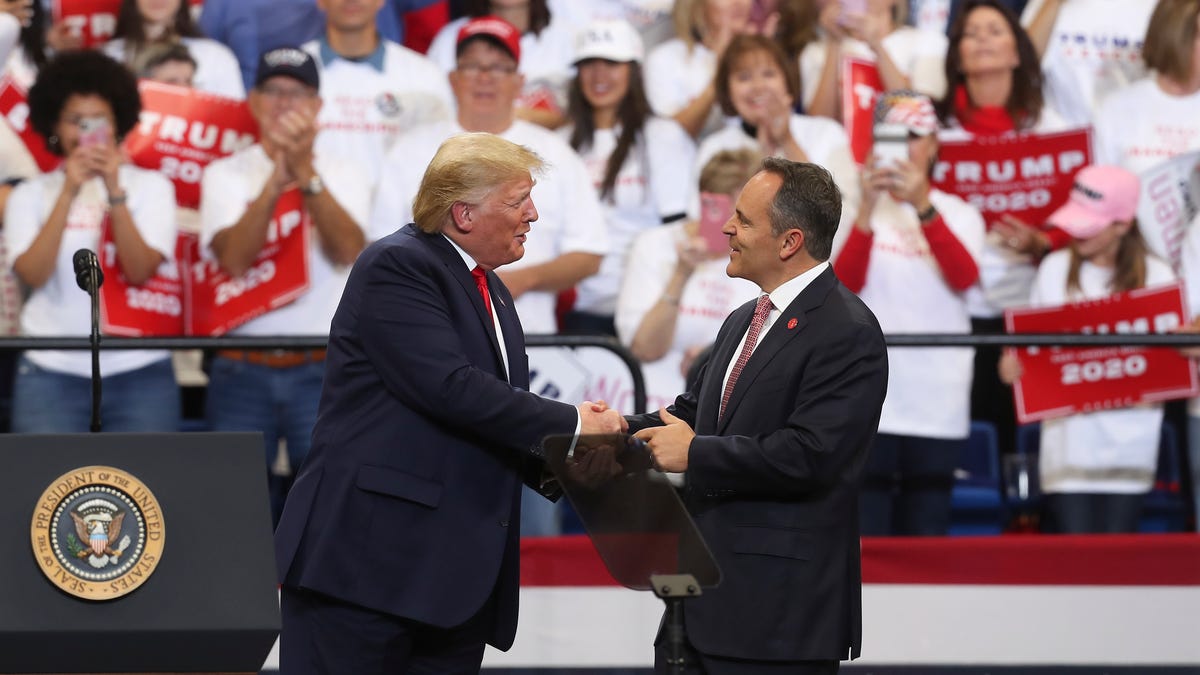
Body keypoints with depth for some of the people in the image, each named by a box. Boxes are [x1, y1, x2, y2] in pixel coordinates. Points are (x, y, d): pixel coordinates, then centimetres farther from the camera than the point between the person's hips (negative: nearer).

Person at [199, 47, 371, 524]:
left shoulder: (343, 177, 7)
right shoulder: (225, 175, 6)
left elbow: (348, 252, -13)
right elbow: (234, 259, -11)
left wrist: (305, 172, -23)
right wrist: (276, 177, -21)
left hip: (322, 372, 0)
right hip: (242, 372, 0)